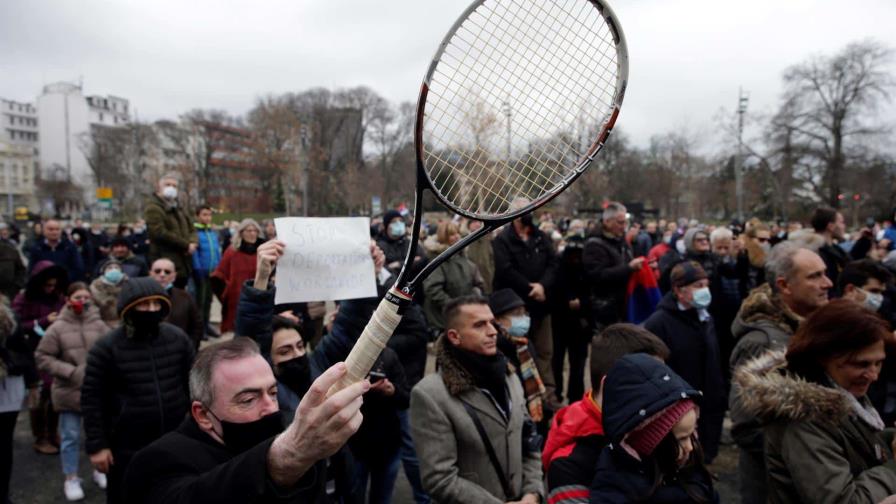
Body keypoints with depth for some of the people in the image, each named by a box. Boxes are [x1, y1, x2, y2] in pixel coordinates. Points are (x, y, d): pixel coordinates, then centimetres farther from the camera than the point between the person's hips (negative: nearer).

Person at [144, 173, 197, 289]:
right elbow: (159, 233, -17)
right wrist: (186, 245, -15)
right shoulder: (153, 208, -5)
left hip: (183, 265, 8)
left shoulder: (180, 209, 22)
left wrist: (193, 243, -4)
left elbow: (191, 230, 21)